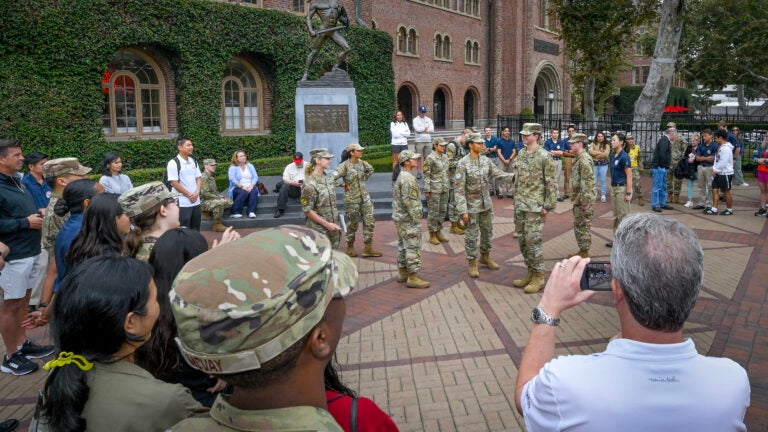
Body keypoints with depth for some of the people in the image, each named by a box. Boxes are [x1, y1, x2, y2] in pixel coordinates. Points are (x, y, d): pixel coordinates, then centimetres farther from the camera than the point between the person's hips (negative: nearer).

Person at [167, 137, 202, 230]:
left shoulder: (193, 162, 10)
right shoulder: (173, 163, -12)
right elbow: (174, 183, -15)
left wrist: (197, 192, -5)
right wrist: (189, 195, -13)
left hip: (196, 201, 7)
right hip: (182, 203, -7)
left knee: (196, 228, 14)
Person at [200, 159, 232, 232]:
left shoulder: (212, 178, 15)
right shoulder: (203, 177, -16)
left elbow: (215, 191, 22)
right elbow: (205, 194, -24)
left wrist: (222, 198, 2)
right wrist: (219, 198, -20)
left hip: (213, 200, 10)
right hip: (203, 202, -10)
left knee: (230, 202, 5)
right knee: (219, 203, -35)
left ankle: (211, 213, 12)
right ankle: (217, 225, -24)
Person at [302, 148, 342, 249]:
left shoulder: (330, 178, 4)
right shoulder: (310, 184, -17)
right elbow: (307, 210, -16)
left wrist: (335, 224, 12)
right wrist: (327, 224, -16)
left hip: (333, 227, 7)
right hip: (319, 230, -7)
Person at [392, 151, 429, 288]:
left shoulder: (399, 176, 12)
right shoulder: (408, 179, -20)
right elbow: (410, 201, -24)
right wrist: (416, 219, -18)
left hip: (399, 217, 10)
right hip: (409, 220, -10)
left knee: (403, 245, 17)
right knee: (413, 247, -5)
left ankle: (402, 273, 26)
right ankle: (413, 278, -1)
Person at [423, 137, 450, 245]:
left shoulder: (445, 157, 9)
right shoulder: (430, 158, -12)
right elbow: (426, 175, -13)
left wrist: (447, 186, 16)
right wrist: (427, 190, -15)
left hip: (444, 189, 7)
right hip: (434, 189, -7)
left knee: (442, 211, 12)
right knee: (434, 212, 0)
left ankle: (439, 233, 24)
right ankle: (432, 235, 10)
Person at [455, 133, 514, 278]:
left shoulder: (486, 160, 1)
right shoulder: (463, 164, -16)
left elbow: (498, 174, 9)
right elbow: (459, 189, -17)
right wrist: (463, 210, -21)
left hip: (486, 203, 6)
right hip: (471, 205, -6)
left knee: (487, 232, 17)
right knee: (471, 235, 4)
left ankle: (485, 256, 36)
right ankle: (472, 263, 17)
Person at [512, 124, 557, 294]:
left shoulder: (544, 156, -11)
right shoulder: (521, 154, 9)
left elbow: (551, 183, -11)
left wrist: (548, 205, -13)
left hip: (535, 206, -7)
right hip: (520, 204, 7)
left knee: (532, 241, -6)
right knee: (522, 240, 11)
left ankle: (539, 277, 7)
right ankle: (531, 272, 24)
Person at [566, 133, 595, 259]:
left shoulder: (585, 160, -18)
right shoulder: (580, 159, 14)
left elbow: (587, 182, -23)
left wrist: (585, 202, -24)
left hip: (583, 200, -10)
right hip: (578, 200, 10)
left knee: (583, 227, -2)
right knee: (578, 226, 16)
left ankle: (585, 254, 7)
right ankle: (582, 250, 25)